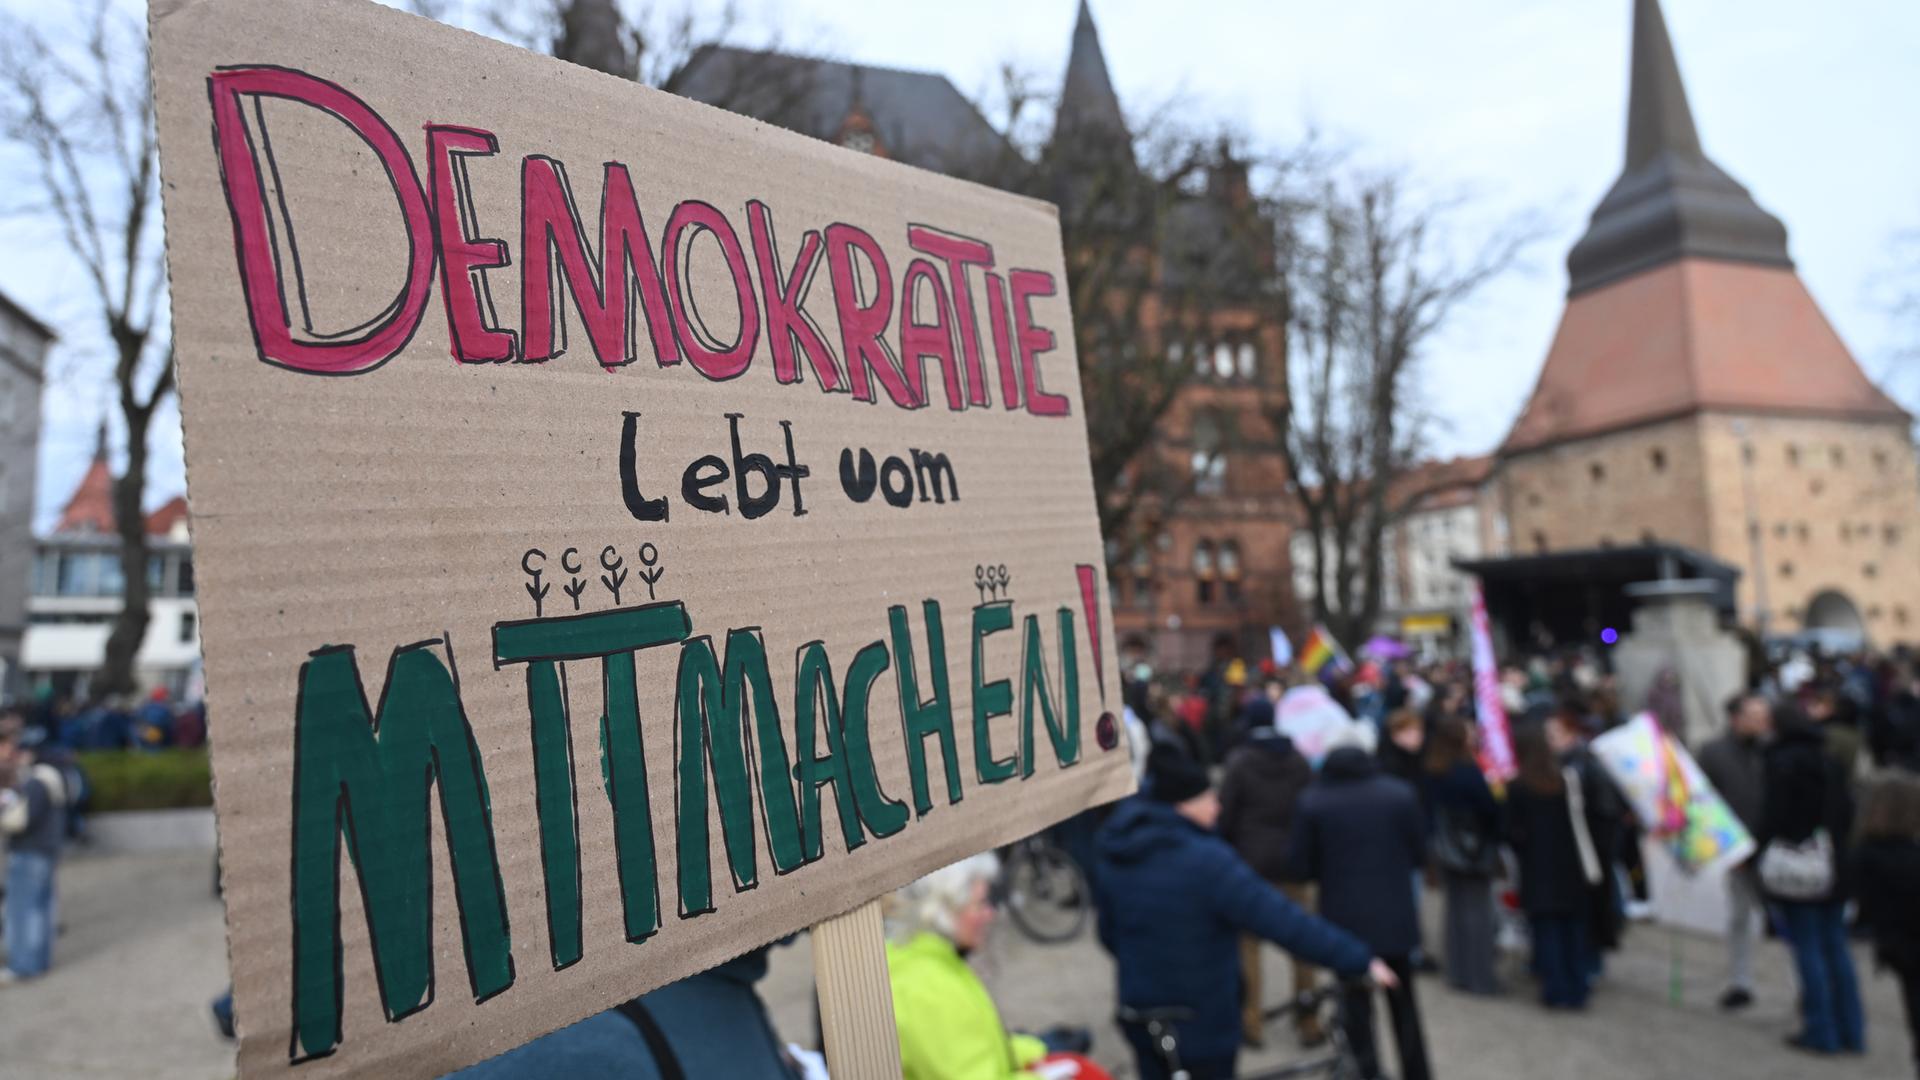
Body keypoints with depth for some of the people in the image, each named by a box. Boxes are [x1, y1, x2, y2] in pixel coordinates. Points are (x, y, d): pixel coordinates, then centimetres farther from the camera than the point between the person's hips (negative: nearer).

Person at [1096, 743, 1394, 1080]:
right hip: (1201, 1019, -6)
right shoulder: (1205, 861, -26)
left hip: (1141, 1012, 6)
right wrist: (1358, 960, -23)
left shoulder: (1118, 852, -2)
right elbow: (1282, 921, -29)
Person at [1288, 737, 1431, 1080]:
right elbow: (1419, 854, 3)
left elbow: (1299, 868, -6)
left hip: (1345, 920, -2)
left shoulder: (1312, 802, -6)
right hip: (1395, 917, 2)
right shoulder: (1400, 794, -1)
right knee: (1403, 1003, 20)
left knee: (1356, 1007, 7)